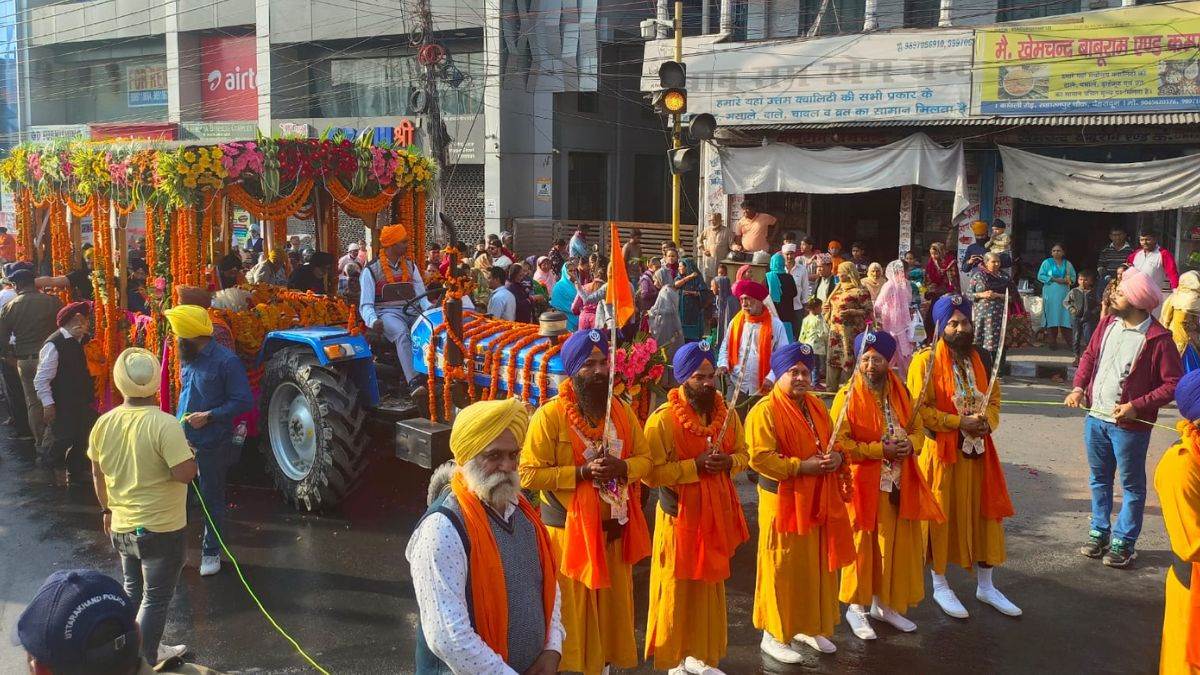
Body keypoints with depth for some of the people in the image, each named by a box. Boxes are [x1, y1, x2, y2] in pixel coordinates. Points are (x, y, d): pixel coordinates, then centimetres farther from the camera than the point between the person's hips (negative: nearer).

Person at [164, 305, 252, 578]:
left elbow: (243, 401, -15)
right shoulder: (187, 359, 5)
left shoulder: (226, 361, -16)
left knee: (212, 500, 8)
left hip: (212, 445, -6)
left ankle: (211, 552, 22)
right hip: (183, 441, 6)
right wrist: (179, 423, 12)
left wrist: (209, 416, -21)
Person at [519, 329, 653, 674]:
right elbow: (528, 474, -15)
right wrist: (581, 472, -23)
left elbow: (646, 459, 7)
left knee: (613, 603, 15)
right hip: (569, 529, -5)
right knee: (573, 609, 4)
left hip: (614, 527, 5)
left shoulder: (623, 411, 3)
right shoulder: (549, 415, -14)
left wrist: (622, 467, -15)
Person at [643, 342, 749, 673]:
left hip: (717, 513, 6)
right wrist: (695, 465, -24)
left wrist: (728, 462, -11)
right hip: (681, 516, -5)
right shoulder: (663, 419, -17)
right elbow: (651, 473, -19)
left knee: (711, 586, 16)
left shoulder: (727, 413, 2)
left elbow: (743, 453, 12)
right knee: (679, 588, 4)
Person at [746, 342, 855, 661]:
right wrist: (800, 466, -24)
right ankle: (775, 635, 15)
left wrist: (837, 457, -5)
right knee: (783, 569, 2)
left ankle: (809, 626, 33)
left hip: (820, 501, 8)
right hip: (783, 502, -8)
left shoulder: (816, 406, 11)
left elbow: (835, 441, 18)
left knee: (818, 566, 16)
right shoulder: (765, 411, -15)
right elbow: (760, 458, -22)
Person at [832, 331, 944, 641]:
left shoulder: (900, 392, 7)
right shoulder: (848, 396, -10)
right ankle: (856, 607, 16)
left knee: (898, 544, 11)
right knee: (863, 544, 1)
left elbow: (917, 430, 15)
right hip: (864, 483, -5)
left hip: (899, 484, 6)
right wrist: (880, 450, -19)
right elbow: (839, 442, -14)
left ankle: (884, 603, 27)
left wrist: (910, 444, -8)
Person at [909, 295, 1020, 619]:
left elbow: (994, 399, 13)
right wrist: (959, 422, -20)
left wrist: (987, 421, -8)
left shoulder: (981, 358, 8)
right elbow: (919, 409, -14)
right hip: (941, 450, -5)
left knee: (984, 513, 11)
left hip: (978, 449, 6)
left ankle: (985, 585, 26)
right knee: (942, 516, 4)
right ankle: (940, 585, 20)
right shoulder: (925, 361, -11)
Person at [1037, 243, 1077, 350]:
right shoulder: (1047, 262, 6)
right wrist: (1054, 279, -10)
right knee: (1052, 317, -5)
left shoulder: (1068, 264, 13)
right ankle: (1052, 341, -1)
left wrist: (1068, 280, -10)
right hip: (1050, 293, -2)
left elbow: (1073, 277, 13)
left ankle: (1069, 341, -4)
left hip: (1064, 293, 2)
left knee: (1065, 316, -5)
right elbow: (1040, 276, 0)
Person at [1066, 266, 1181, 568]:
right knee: (1099, 479, 19)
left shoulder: (1158, 339, -17)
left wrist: (1137, 406, -21)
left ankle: (1123, 543, 19)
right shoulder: (1108, 324, 2)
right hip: (1095, 418, 7)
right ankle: (1099, 533, 33)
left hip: (1129, 425, -6)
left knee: (1132, 485, 9)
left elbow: (1173, 383, -15)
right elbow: (1089, 355, 15)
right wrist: (1079, 387, 0)